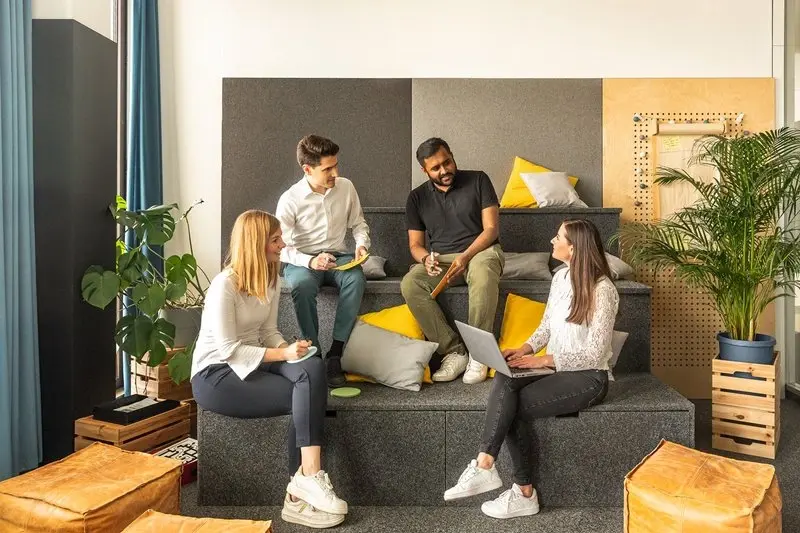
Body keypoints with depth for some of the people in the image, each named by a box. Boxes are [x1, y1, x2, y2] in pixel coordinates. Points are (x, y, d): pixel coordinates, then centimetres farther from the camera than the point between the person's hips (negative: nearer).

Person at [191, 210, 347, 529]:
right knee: (305, 396, -23)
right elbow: (229, 350, -20)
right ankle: (306, 479, -9)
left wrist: (290, 350, -13)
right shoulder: (225, 285, -19)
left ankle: (302, 486, -21)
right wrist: (283, 354, -24)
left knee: (313, 370, -24)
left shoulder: (271, 280, 5)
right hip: (215, 374, -7)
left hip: (253, 362, 7)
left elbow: (269, 332, 7)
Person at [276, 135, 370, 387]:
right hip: (302, 261, -2)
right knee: (302, 284, -38)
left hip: (338, 257, 3)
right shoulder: (290, 200, -10)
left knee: (356, 279, -32)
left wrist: (362, 244, -7)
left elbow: (358, 223, 14)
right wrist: (310, 261, -27)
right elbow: (282, 248, -10)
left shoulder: (346, 187, 0)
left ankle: (335, 354, -28)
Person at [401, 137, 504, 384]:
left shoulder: (478, 180, 2)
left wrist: (466, 256, -20)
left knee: (482, 272, -40)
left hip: (480, 251, -2)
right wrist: (425, 258, -15)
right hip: (441, 260, 3)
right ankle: (454, 351, -23)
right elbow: (415, 244, 10)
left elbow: (491, 228, -4)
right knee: (410, 284, -29)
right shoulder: (417, 197, 9)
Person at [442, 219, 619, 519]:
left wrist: (545, 360, -20)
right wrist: (526, 348, -5)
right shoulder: (561, 277, 7)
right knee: (505, 379, -23)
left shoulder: (602, 289, -16)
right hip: (558, 369, 6)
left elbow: (595, 354, -17)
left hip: (588, 378, -6)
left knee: (511, 407, -24)